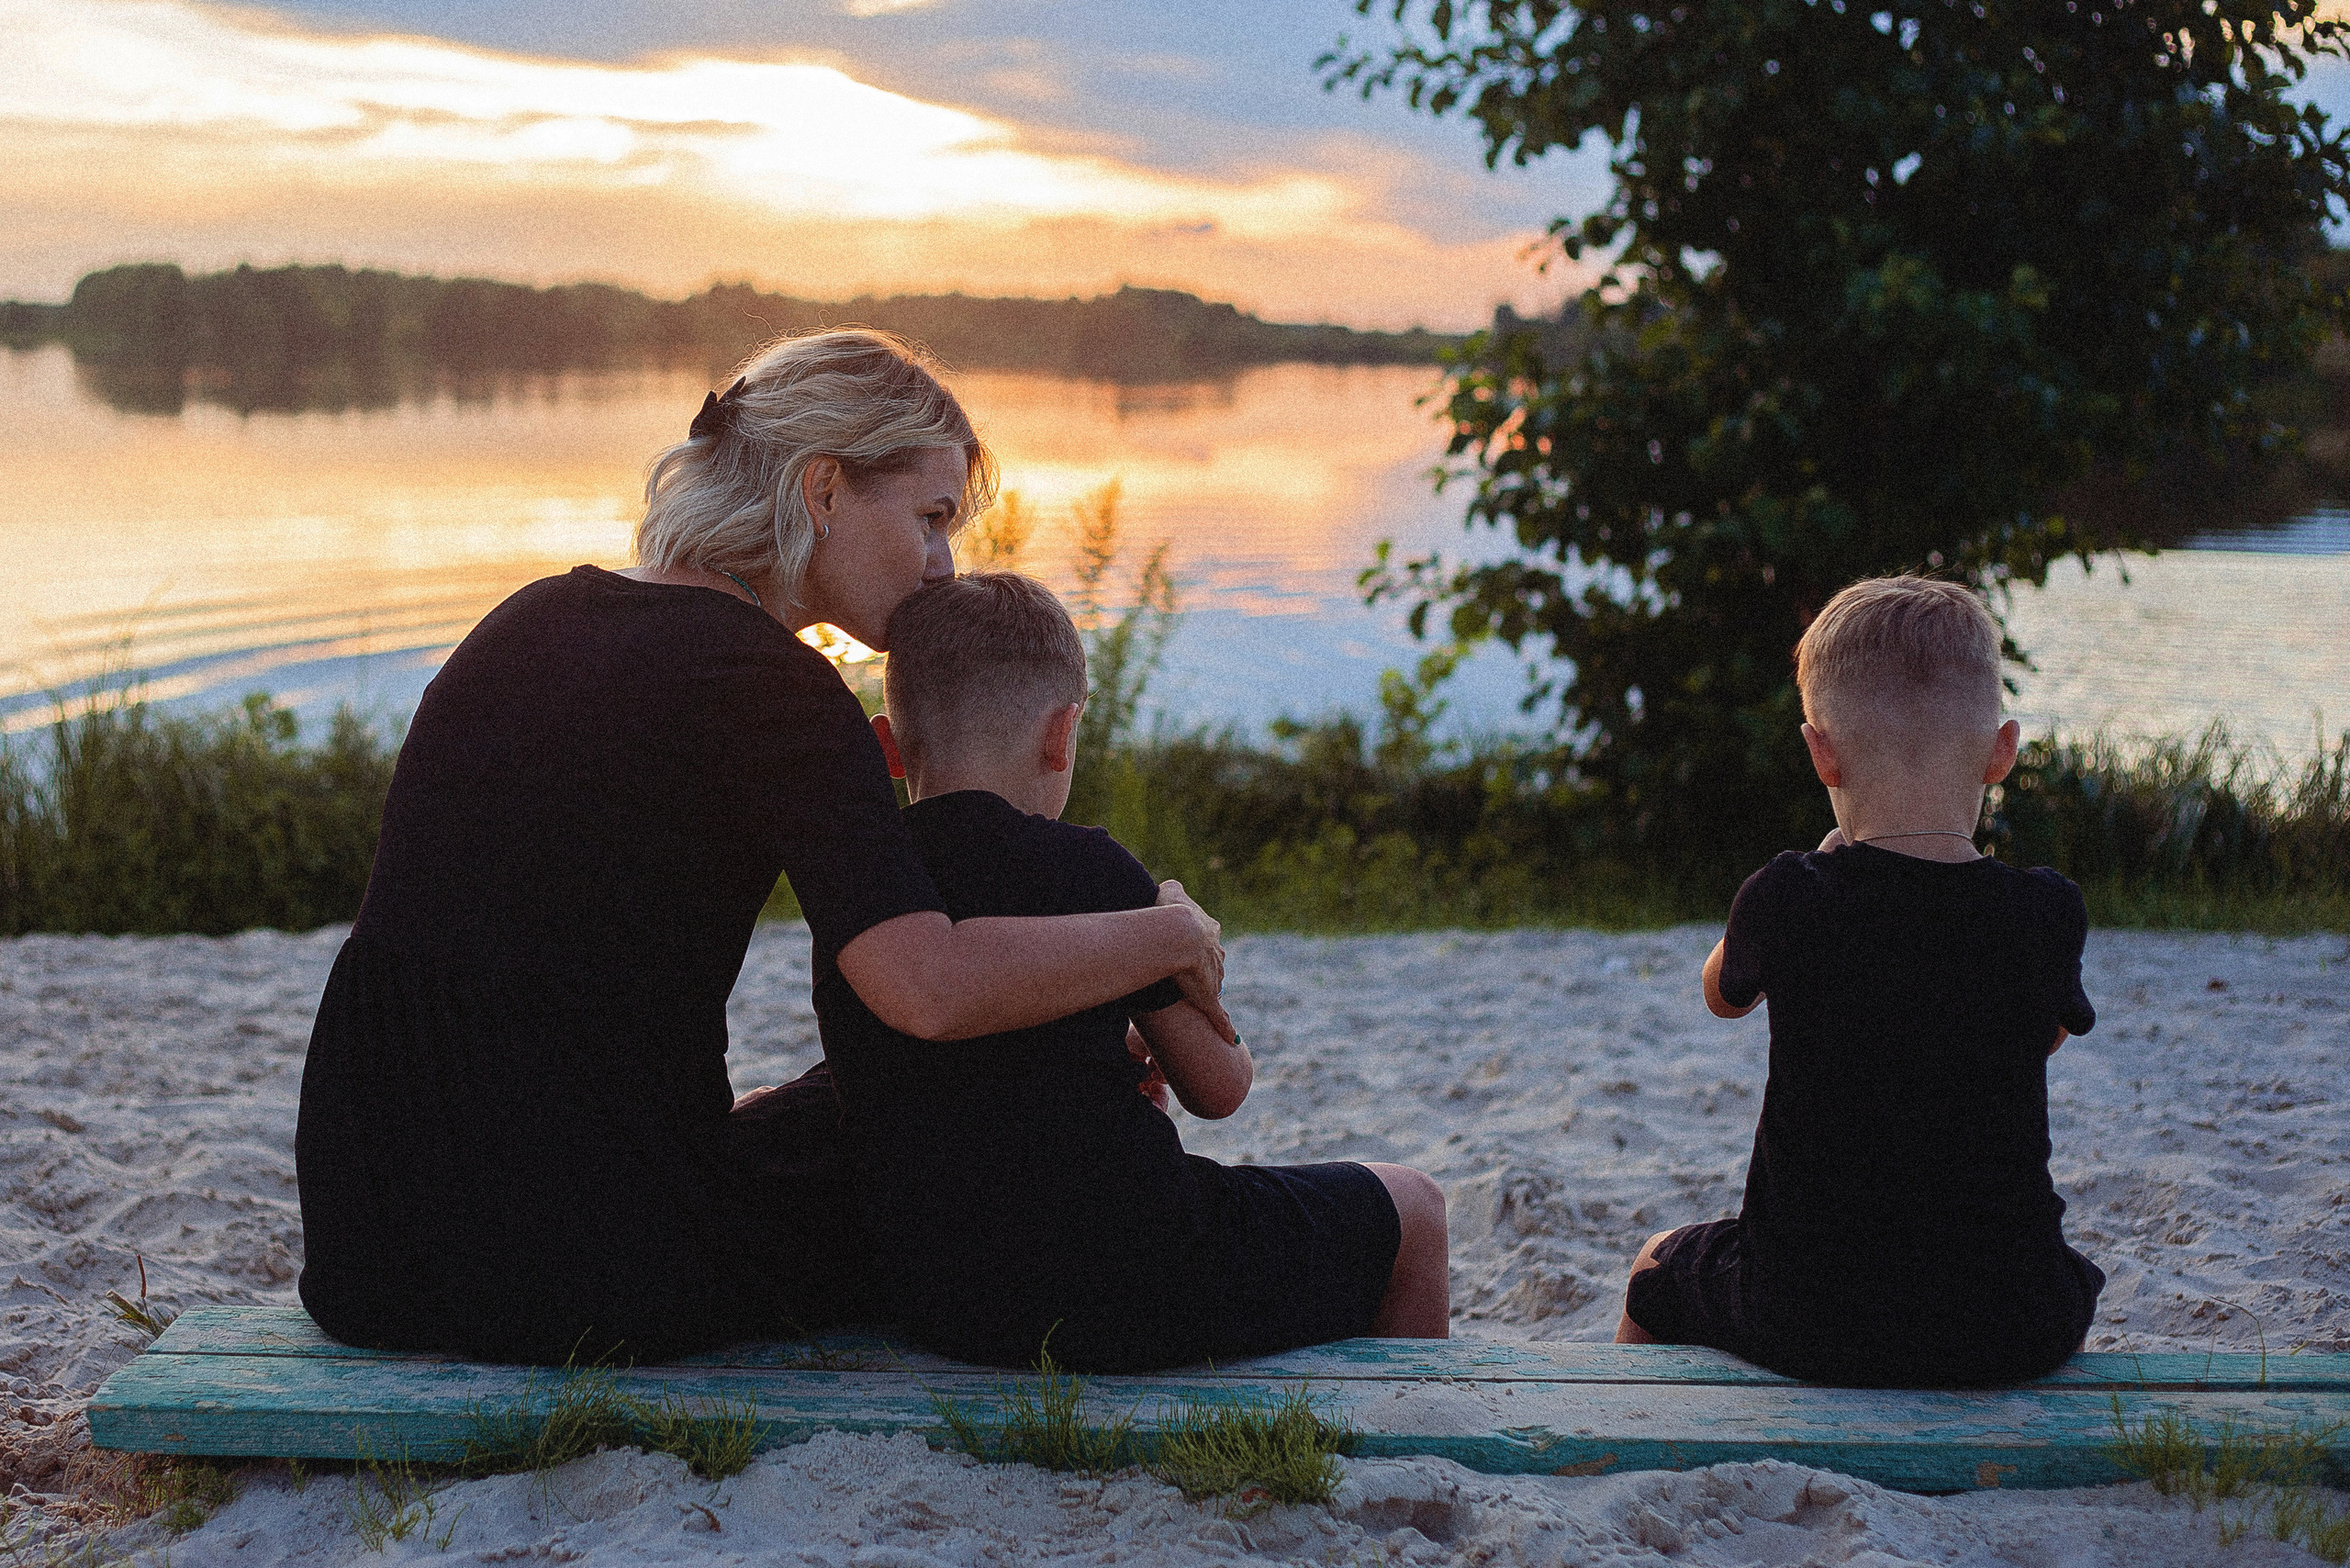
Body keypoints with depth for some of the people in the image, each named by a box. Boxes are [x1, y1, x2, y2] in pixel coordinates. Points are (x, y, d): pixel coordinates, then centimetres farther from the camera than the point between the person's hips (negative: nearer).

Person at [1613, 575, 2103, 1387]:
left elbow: (1723, 994, 10)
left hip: (1811, 1324, -2)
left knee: (1657, 1272, 31)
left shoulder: (1787, 902, -14)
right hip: (2011, 1333, 2)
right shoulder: (2046, 913, -10)